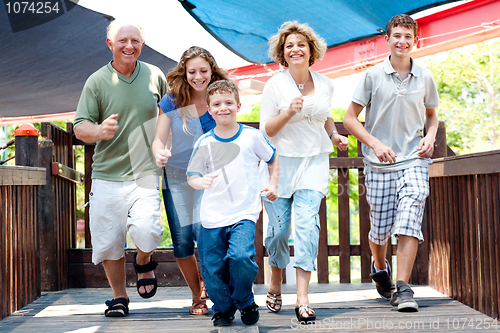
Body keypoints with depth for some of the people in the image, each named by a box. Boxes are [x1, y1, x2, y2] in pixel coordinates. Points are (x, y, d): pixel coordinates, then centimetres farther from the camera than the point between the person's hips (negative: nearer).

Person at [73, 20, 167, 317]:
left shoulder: (155, 76, 6)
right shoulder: (97, 81, 0)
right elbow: (79, 127, -3)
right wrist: (99, 131, -25)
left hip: (145, 173, 0)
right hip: (107, 174, 0)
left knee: (147, 231, -18)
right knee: (108, 242, 2)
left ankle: (144, 262, 18)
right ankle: (119, 298, 24)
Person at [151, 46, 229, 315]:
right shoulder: (172, 102, -6)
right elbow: (158, 139, -5)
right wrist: (159, 154, -27)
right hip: (177, 178, 1)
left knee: (203, 230, -18)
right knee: (181, 242, 3)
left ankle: (207, 277, 14)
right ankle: (198, 297, 23)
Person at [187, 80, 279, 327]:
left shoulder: (252, 136, 0)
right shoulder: (204, 143, 1)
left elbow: (272, 159, 16)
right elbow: (191, 177, 3)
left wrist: (272, 185, 5)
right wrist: (201, 181, -19)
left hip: (244, 214, -2)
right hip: (212, 216, 2)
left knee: (241, 256, -23)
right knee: (212, 268, 2)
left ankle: (246, 303, 5)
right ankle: (223, 309, 30)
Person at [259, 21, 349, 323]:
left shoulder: (325, 84, 6)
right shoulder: (275, 85, -4)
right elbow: (266, 130, -5)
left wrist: (334, 134, 6)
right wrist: (289, 112, -20)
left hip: (314, 162, 1)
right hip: (281, 162, -1)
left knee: (307, 222, -15)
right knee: (279, 228, 3)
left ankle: (303, 298, -15)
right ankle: (275, 284, 31)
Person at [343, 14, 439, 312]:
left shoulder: (425, 78, 6)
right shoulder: (373, 76, -1)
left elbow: (432, 114, 22)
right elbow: (350, 118, 1)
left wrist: (430, 137, 1)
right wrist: (375, 144, -12)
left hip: (414, 161, 1)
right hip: (379, 164, 0)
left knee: (409, 219, -16)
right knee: (380, 228, 7)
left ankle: (403, 288, -13)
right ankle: (379, 267, 39)